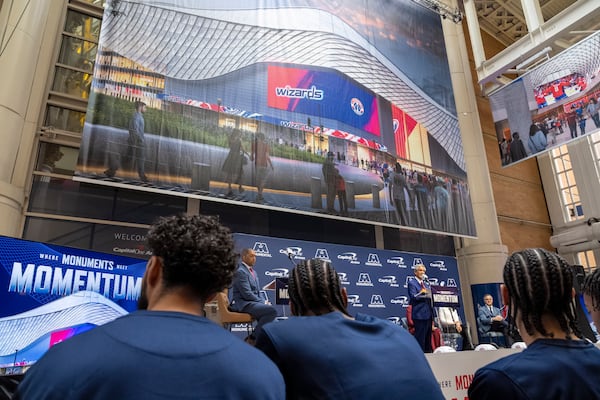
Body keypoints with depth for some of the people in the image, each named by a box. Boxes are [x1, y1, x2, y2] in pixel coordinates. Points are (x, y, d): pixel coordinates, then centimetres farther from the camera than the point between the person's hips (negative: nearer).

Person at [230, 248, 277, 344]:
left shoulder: (253, 271, 17)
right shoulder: (240, 271, -13)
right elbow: (247, 294, -19)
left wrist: (263, 302, 0)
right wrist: (263, 302, -13)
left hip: (253, 302, 10)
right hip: (243, 304, -10)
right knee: (272, 311, -25)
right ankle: (252, 338, -13)